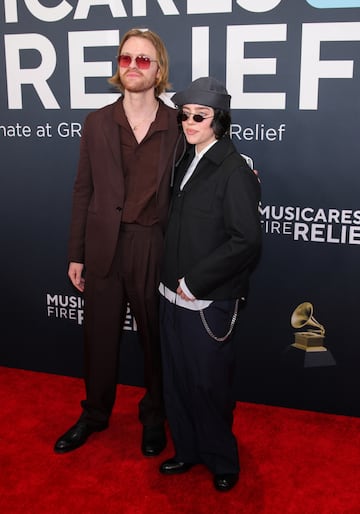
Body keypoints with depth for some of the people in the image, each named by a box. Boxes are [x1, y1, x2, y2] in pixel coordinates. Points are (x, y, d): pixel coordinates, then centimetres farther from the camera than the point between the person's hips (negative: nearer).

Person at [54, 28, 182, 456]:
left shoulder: (178, 126, -2)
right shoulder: (97, 123, 3)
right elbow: (83, 191, 4)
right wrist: (76, 255, 3)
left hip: (156, 250, -2)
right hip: (104, 249, 2)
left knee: (156, 339, 13)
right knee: (99, 338, 15)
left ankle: (154, 418, 35)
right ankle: (94, 414, 37)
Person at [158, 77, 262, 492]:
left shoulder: (234, 171, -13)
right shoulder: (186, 163, 9)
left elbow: (246, 241, -19)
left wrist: (194, 281, -17)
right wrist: (173, 279, 4)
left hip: (208, 302, -7)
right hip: (174, 294, 7)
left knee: (208, 384, 7)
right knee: (177, 379, 16)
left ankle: (221, 460, 29)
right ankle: (188, 450, 36)